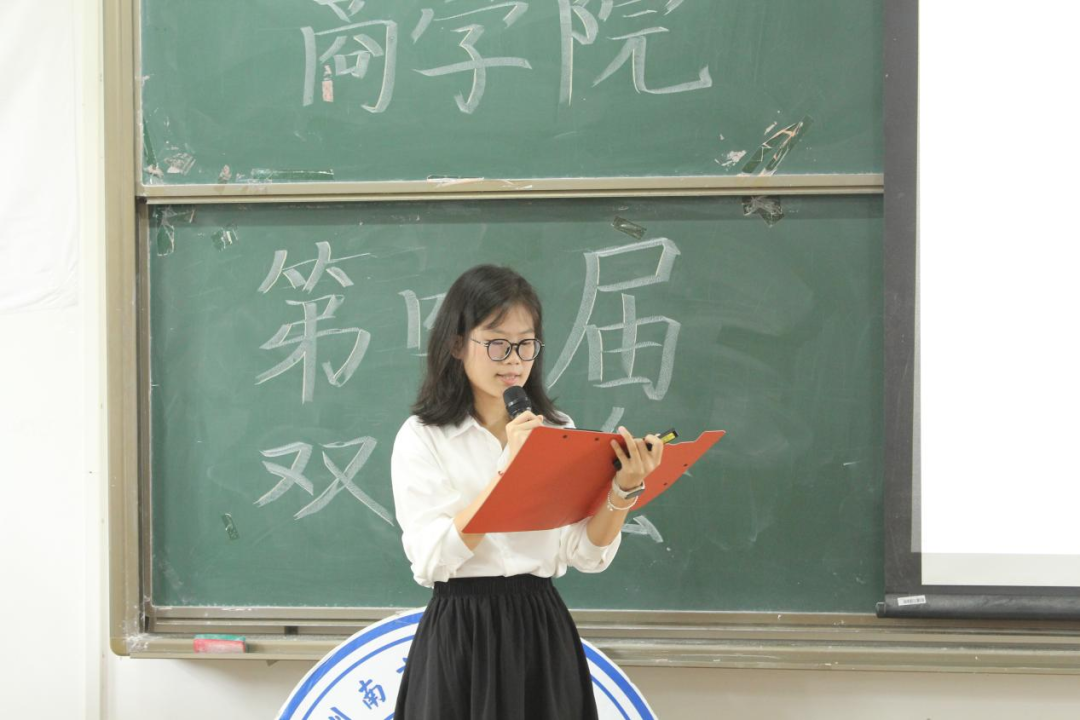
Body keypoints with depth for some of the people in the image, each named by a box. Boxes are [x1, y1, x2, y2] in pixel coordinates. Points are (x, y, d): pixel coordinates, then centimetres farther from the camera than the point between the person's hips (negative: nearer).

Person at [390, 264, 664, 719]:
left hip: (543, 634, 3)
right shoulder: (422, 438, -4)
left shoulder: (558, 431, 7)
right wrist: (507, 469, -21)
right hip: (461, 639, -3)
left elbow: (588, 554, 1)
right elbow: (430, 560, -16)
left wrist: (624, 488, -16)